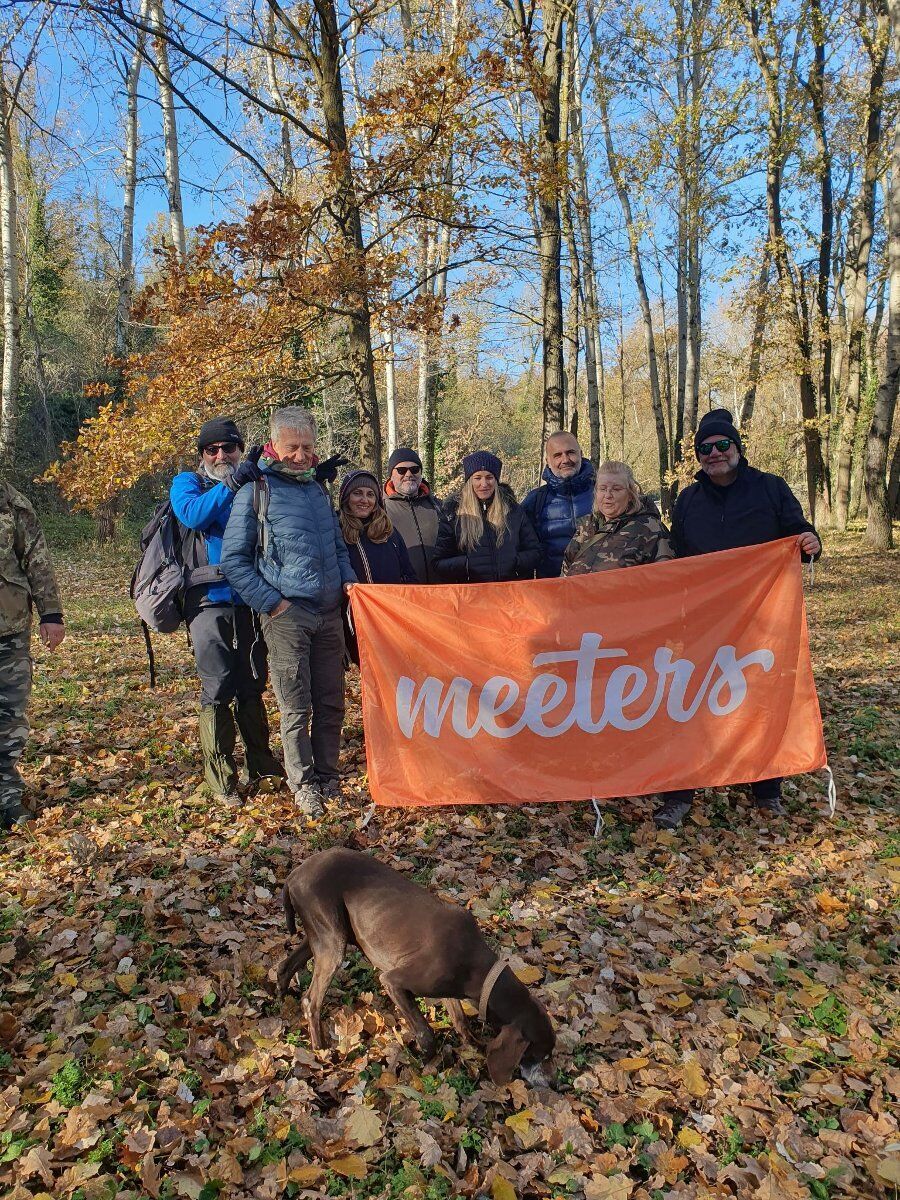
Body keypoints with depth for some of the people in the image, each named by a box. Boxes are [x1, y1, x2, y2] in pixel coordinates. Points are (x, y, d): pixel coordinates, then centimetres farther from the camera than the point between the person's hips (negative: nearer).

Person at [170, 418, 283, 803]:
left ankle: (260, 762, 26)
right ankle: (220, 776, 7)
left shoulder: (256, 484, 14)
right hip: (209, 601, -3)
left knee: (252, 686, 13)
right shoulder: (186, 483, 5)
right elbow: (192, 514, -18)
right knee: (217, 690, -3)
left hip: (250, 601, 4)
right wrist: (230, 484, -25)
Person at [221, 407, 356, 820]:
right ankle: (303, 784, 13)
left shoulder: (318, 489, 15)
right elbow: (233, 559, -5)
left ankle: (327, 775, 23)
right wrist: (271, 603, -11)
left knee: (331, 702, 9)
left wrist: (348, 579, 6)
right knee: (296, 707, -1)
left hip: (328, 613, 5)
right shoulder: (256, 491, -3)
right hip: (287, 614, -5)